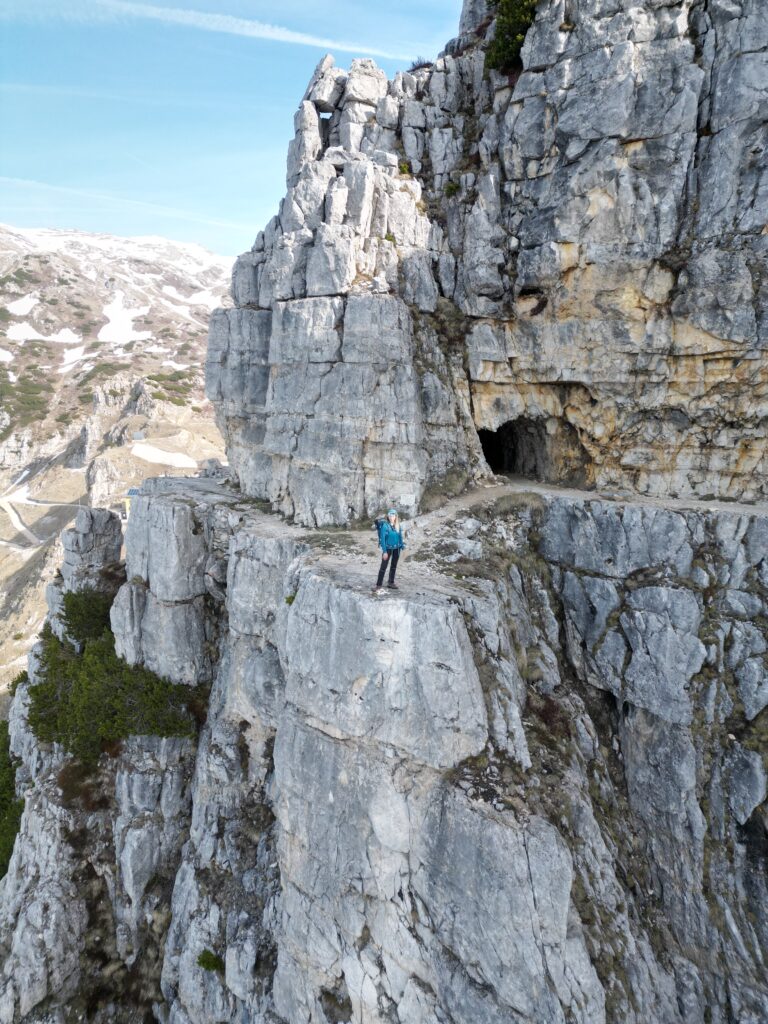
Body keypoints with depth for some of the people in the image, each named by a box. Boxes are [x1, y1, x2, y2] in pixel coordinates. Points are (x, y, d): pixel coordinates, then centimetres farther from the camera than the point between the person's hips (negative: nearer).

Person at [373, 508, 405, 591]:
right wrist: (384, 551, -18)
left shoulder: (398, 526, 0)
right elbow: (382, 539, -16)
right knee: (383, 566, -4)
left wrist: (402, 547, 4)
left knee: (394, 566, 14)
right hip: (388, 548, -5)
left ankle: (391, 583, 25)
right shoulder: (385, 525, -15)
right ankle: (379, 584, 2)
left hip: (396, 549, 5)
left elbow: (400, 537, 9)